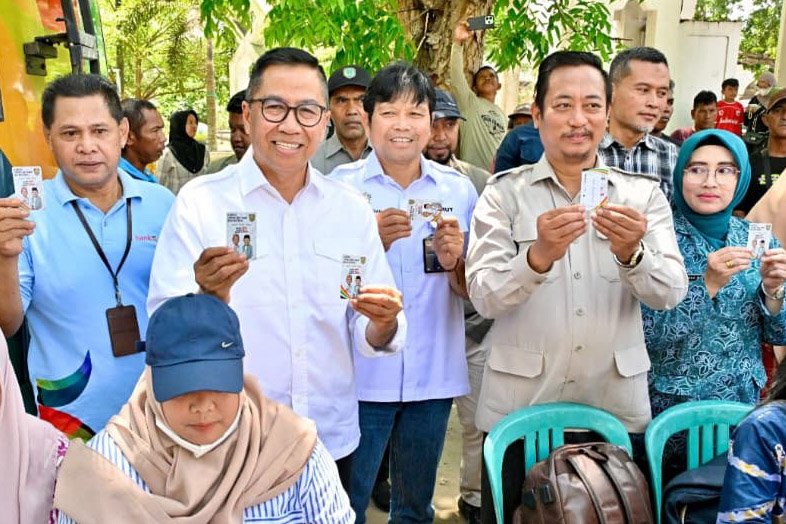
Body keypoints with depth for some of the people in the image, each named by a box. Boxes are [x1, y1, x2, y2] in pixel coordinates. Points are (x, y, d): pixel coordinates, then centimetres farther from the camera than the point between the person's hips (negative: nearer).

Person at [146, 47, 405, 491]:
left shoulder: (352, 209, 1)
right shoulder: (199, 202, -9)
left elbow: (368, 336, 3)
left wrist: (383, 325, -19)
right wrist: (208, 298, -32)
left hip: (334, 441, 3)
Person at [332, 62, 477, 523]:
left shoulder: (459, 189, 3)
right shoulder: (340, 186, -4)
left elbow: (471, 291, 7)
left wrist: (453, 261, -15)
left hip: (434, 375, 3)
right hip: (360, 374, -2)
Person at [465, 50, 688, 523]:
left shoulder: (644, 194, 3)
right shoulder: (504, 192, -2)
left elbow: (671, 293, -7)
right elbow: (485, 297, -12)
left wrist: (632, 254, -27)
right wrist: (538, 257, -31)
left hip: (617, 407, 2)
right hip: (519, 405, -1)